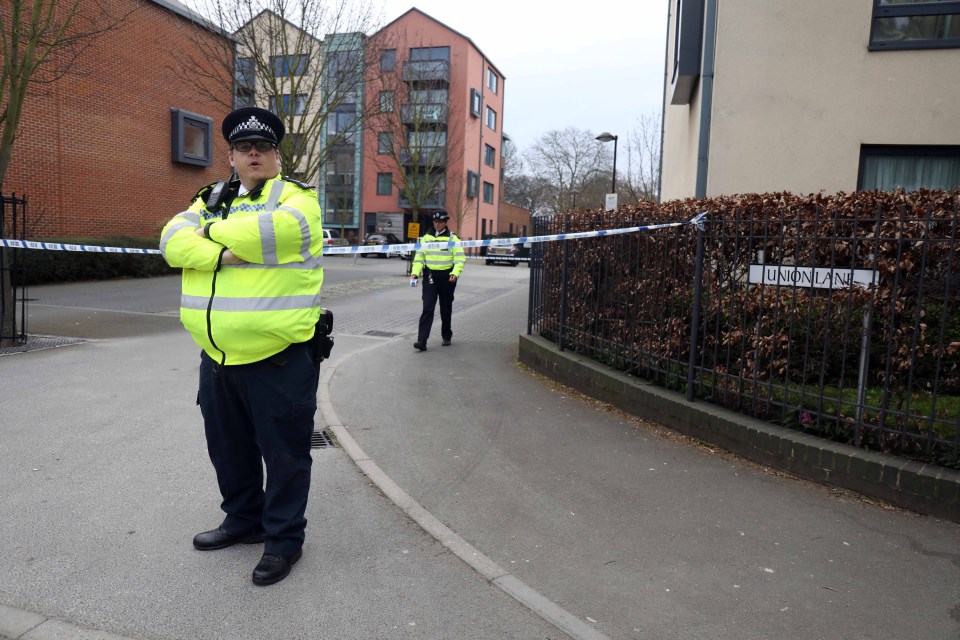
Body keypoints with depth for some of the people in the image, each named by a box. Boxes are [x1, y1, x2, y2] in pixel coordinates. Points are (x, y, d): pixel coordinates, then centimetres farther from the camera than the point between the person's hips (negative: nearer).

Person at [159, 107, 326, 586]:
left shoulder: (296, 197, -4)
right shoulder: (211, 198, 13)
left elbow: (270, 231, -25)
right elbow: (173, 242, -2)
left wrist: (213, 230, -8)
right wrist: (223, 254, -20)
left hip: (279, 357, -6)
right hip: (217, 355, 7)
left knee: (283, 451, 5)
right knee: (229, 447, 21)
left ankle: (283, 538, 22)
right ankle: (243, 520, 41)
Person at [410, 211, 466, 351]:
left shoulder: (452, 238, 0)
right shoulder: (426, 237, 7)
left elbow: (460, 258, -6)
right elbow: (419, 256, 7)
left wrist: (455, 273, -21)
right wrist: (415, 272, -7)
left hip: (447, 276, -1)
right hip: (430, 275, 1)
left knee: (446, 308, 12)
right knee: (428, 307, -9)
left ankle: (446, 336, 29)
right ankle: (422, 340, -14)